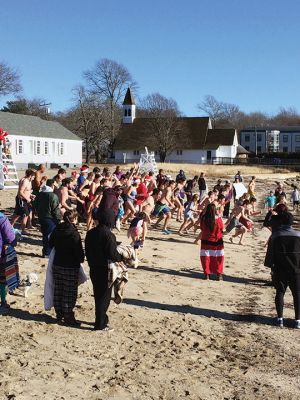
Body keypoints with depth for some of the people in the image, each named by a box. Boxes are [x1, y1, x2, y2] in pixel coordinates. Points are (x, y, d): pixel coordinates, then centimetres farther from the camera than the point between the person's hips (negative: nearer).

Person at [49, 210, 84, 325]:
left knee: (58, 290, 16)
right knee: (70, 293, 3)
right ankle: (68, 317, 8)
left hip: (57, 265, 6)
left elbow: (51, 245, 13)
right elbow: (79, 252, -17)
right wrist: (81, 259, 3)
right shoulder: (74, 233, -19)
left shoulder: (56, 230, 0)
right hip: (71, 267, -6)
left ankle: (59, 314, 27)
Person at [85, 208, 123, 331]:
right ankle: (100, 324, 10)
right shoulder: (108, 235, -21)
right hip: (105, 270, -7)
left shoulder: (90, 233, 4)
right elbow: (113, 254, -21)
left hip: (94, 269, 7)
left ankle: (102, 319, 31)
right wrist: (122, 258, -3)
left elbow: (87, 251, 10)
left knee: (98, 295, 18)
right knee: (104, 297, 4)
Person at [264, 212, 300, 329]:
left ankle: (280, 319, 9)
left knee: (280, 293, 9)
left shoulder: (275, 235, -4)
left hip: (280, 270, 0)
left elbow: (270, 253, -1)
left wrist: (271, 266, 7)